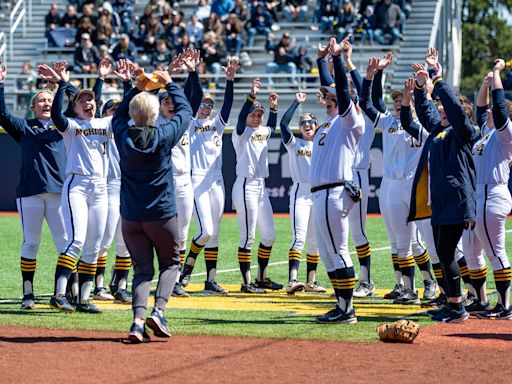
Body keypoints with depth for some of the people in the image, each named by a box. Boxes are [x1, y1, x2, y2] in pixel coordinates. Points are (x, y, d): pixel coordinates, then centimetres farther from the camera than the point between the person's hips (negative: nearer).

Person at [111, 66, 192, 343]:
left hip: (130, 216, 2)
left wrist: (137, 89, 20)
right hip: (162, 215, -2)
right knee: (170, 263, 15)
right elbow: (184, 110, 7)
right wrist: (169, 84, 18)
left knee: (142, 269, 8)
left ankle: (138, 319, -12)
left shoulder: (123, 136, -4)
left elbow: (119, 115, 20)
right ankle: (158, 311, -8)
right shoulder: (164, 136, -10)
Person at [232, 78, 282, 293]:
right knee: (248, 236, -8)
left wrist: (273, 107, 19)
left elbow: (272, 126, 34)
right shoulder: (241, 132, -5)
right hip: (245, 187, -8)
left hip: (261, 187, 8)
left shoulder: (263, 132, 15)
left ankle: (262, 278, 22)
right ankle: (247, 282, -6)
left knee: (269, 234, 11)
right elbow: (241, 118, -24)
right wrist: (252, 96, -35)